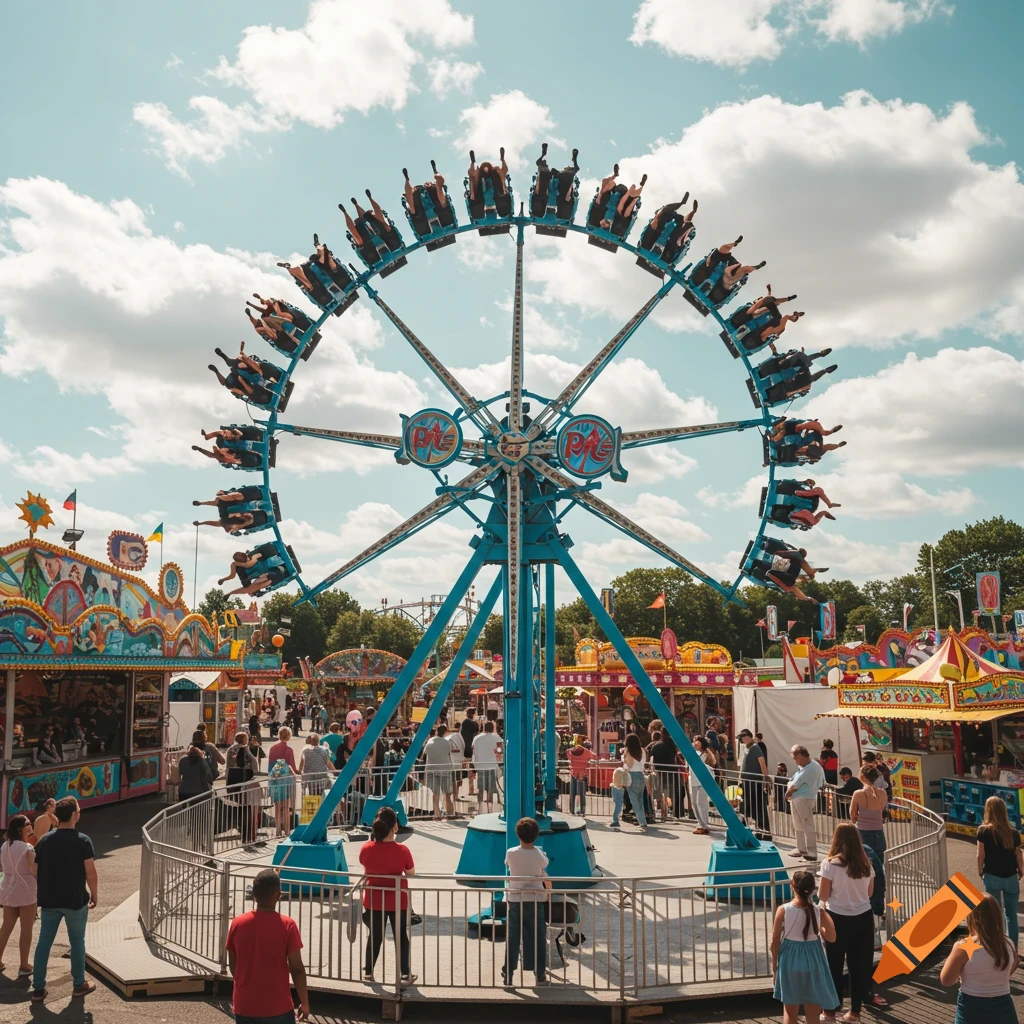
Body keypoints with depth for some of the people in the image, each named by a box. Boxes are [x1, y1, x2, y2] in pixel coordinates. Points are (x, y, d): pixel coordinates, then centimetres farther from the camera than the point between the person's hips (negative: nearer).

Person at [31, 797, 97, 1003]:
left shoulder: (44, 840, 1)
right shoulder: (82, 840, -13)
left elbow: (37, 872, 5)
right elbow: (90, 872, -13)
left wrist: (42, 894, 17)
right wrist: (94, 894, 1)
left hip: (49, 901, 4)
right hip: (75, 901, -4)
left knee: (44, 942, 11)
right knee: (77, 942, 10)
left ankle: (38, 989, 14)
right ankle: (79, 985, 20)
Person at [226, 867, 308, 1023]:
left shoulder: (237, 924, -5)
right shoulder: (287, 925, -14)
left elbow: (233, 965, 6)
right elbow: (296, 968, -10)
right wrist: (304, 1002, 2)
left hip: (245, 1006, 3)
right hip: (278, 1007, -3)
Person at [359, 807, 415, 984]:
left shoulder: (366, 848, -15)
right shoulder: (402, 850, -22)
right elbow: (411, 874, -8)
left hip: (374, 901, 2)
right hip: (398, 901, -2)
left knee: (374, 937, 18)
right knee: (401, 937, 13)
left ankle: (368, 972, 28)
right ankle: (405, 975, 20)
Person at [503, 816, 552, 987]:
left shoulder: (511, 854, -8)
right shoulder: (540, 855, -8)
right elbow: (546, 878, 5)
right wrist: (549, 890, 23)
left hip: (514, 899, 1)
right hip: (535, 900, 0)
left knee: (512, 938, 8)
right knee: (538, 938, 8)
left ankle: (508, 974, 9)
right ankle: (540, 974, 12)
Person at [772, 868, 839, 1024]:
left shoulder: (783, 910, -14)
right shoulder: (819, 912, -13)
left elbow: (775, 941, -7)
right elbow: (831, 938, -2)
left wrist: (774, 962, 7)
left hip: (790, 961, 0)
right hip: (812, 961, 0)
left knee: (789, 1011, 15)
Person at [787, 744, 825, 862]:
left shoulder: (811, 768, -16)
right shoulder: (801, 767, 16)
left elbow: (795, 784, -13)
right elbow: (792, 782, 15)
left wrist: (788, 792, 0)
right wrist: (790, 791, 0)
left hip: (805, 799, -10)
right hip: (795, 799, 10)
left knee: (808, 826, -8)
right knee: (798, 826, 17)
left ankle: (812, 853, -7)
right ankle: (801, 849, 28)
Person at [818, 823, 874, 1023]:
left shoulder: (830, 864, -16)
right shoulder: (865, 864, -4)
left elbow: (823, 896, -11)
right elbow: (869, 893, 7)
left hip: (838, 919, -3)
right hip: (863, 918, 3)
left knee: (834, 965, 10)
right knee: (859, 965, 13)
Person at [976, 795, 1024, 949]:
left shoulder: (983, 831, -11)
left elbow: (980, 855, -8)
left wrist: (980, 872, 7)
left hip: (992, 877, -2)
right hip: (1011, 877, 2)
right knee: (1011, 914, 14)